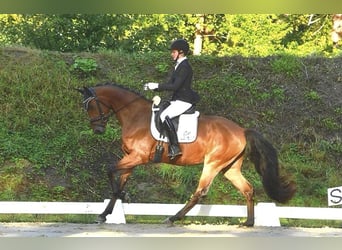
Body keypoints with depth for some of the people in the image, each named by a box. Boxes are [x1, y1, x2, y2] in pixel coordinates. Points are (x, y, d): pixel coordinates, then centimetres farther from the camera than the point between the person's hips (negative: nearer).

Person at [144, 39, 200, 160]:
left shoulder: (185, 67, -16)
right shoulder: (178, 65, 15)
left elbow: (175, 86, -23)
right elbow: (170, 83, 17)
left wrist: (156, 86, -21)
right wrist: (153, 87, 5)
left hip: (184, 101, -11)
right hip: (177, 99, 11)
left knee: (164, 116, -27)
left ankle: (175, 148, -27)